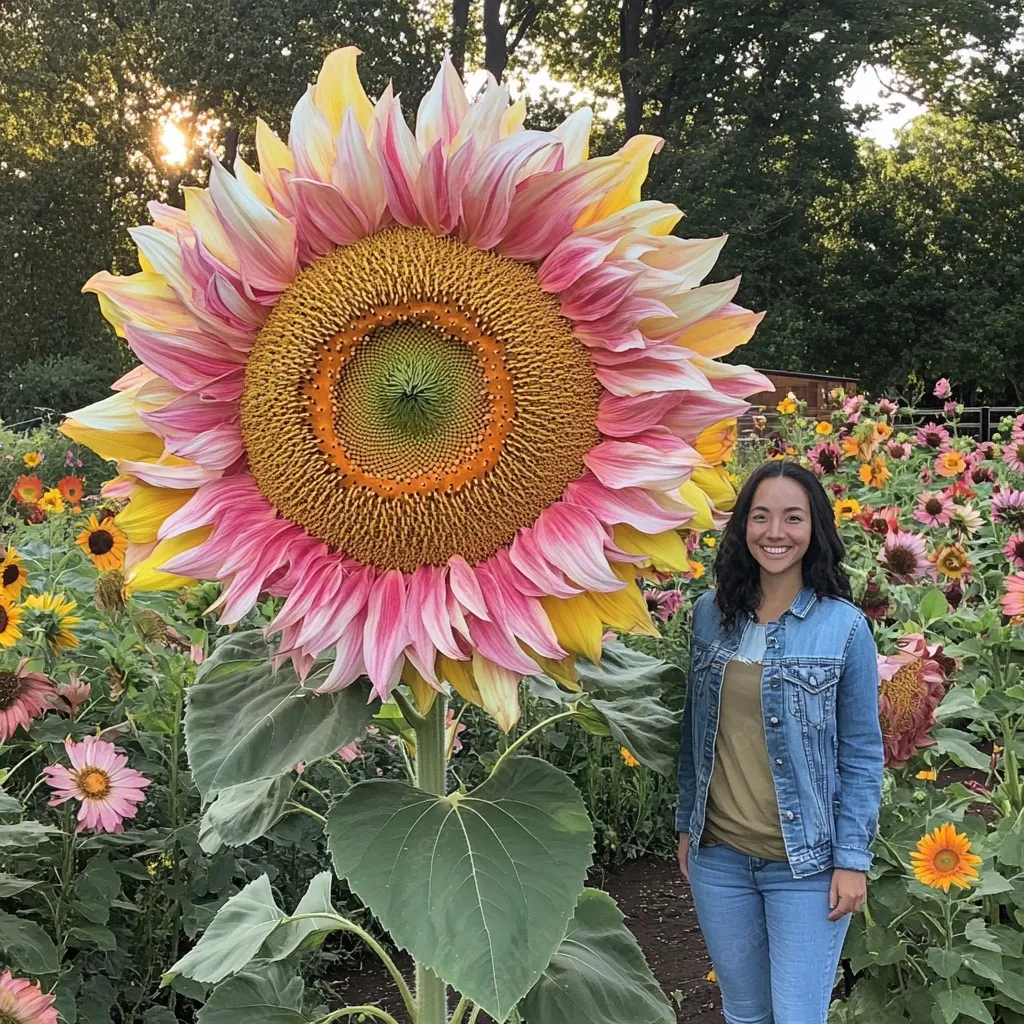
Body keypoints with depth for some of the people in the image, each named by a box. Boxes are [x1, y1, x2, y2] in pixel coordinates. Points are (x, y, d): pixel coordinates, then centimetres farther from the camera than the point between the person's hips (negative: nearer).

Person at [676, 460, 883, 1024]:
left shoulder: (844, 626, -8)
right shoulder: (709, 613, 2)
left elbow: (861, 754, -5)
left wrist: (852, 859, -8)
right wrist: (686, 825, 10)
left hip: (806, 863, -3)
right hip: (718, 857, 4)